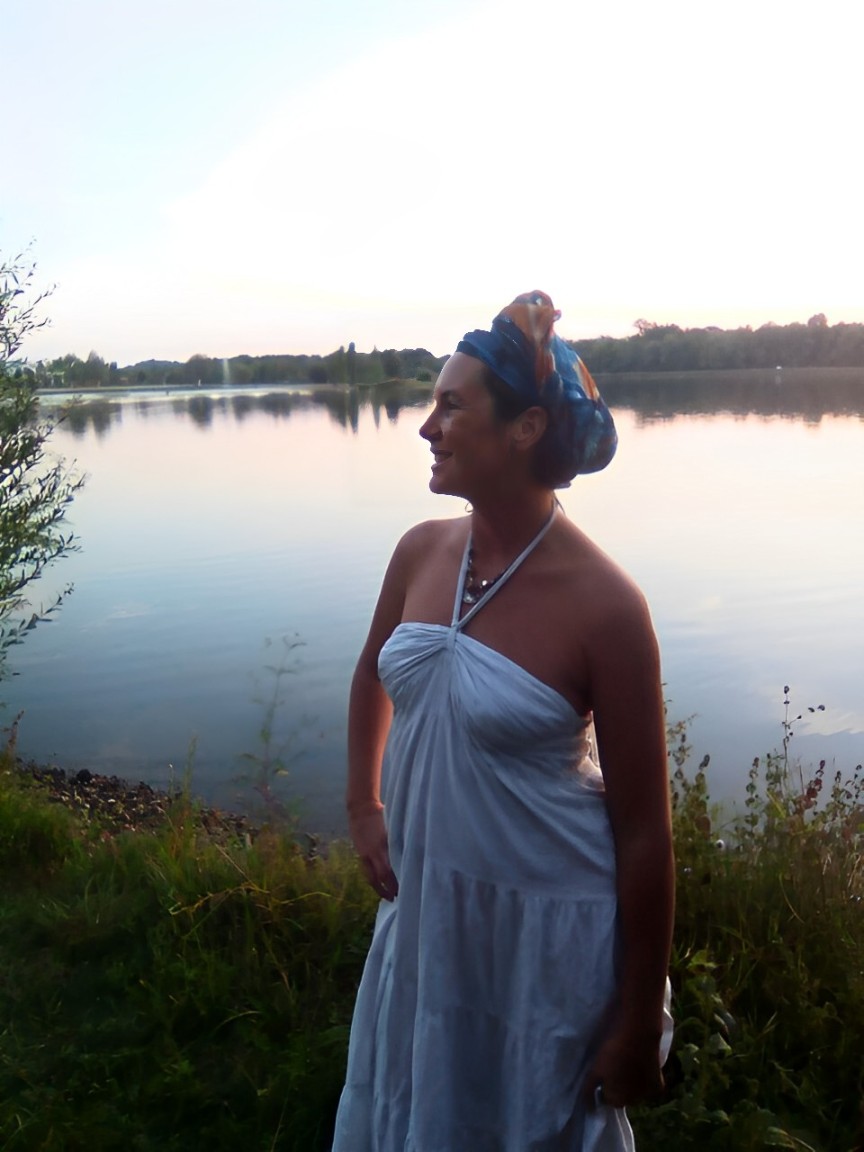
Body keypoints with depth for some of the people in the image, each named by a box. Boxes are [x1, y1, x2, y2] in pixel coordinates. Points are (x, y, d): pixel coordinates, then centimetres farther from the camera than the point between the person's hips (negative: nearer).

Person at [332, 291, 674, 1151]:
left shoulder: (602, 604, -24)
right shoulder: (420, 552, -7)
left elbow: (643, 830, -17)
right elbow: (374, 673, 14)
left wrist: (639, 1024, -10)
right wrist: (363, 809, 9)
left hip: (544, 933, -5)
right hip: (424, 905, 6)